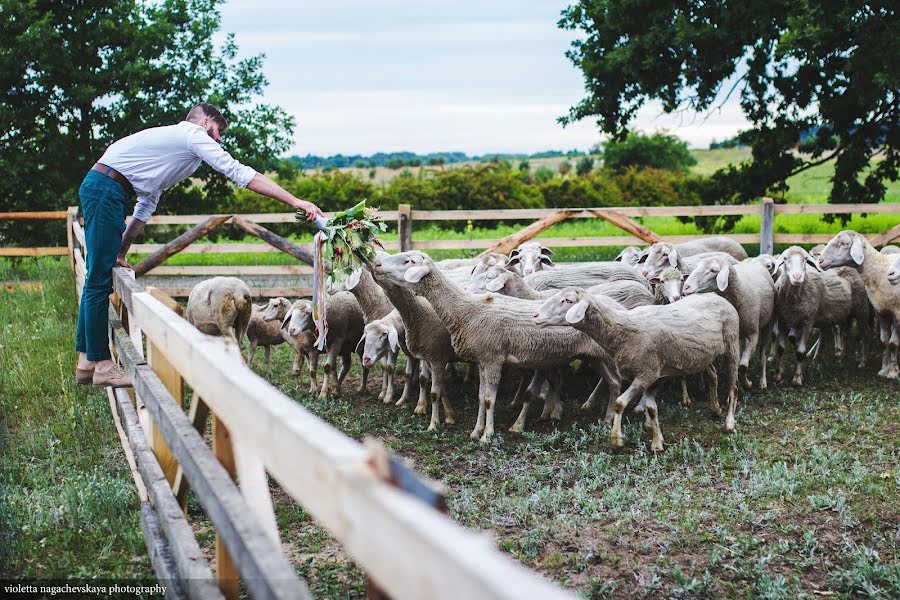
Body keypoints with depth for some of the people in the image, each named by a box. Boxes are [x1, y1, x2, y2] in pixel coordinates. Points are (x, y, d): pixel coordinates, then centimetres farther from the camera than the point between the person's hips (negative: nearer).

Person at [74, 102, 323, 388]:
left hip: (102, 190, 10)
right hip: (106, 188, -10)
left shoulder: (170, 142, 27)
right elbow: (241, 174, -10)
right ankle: (101, 364, -3)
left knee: (99, 277, 11)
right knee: (100, 280, -7)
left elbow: (146, 206, 27)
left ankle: (87, 360, 17)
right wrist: (295, 201, -11)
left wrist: (120, 253, 26)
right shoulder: (194, 135, -3)